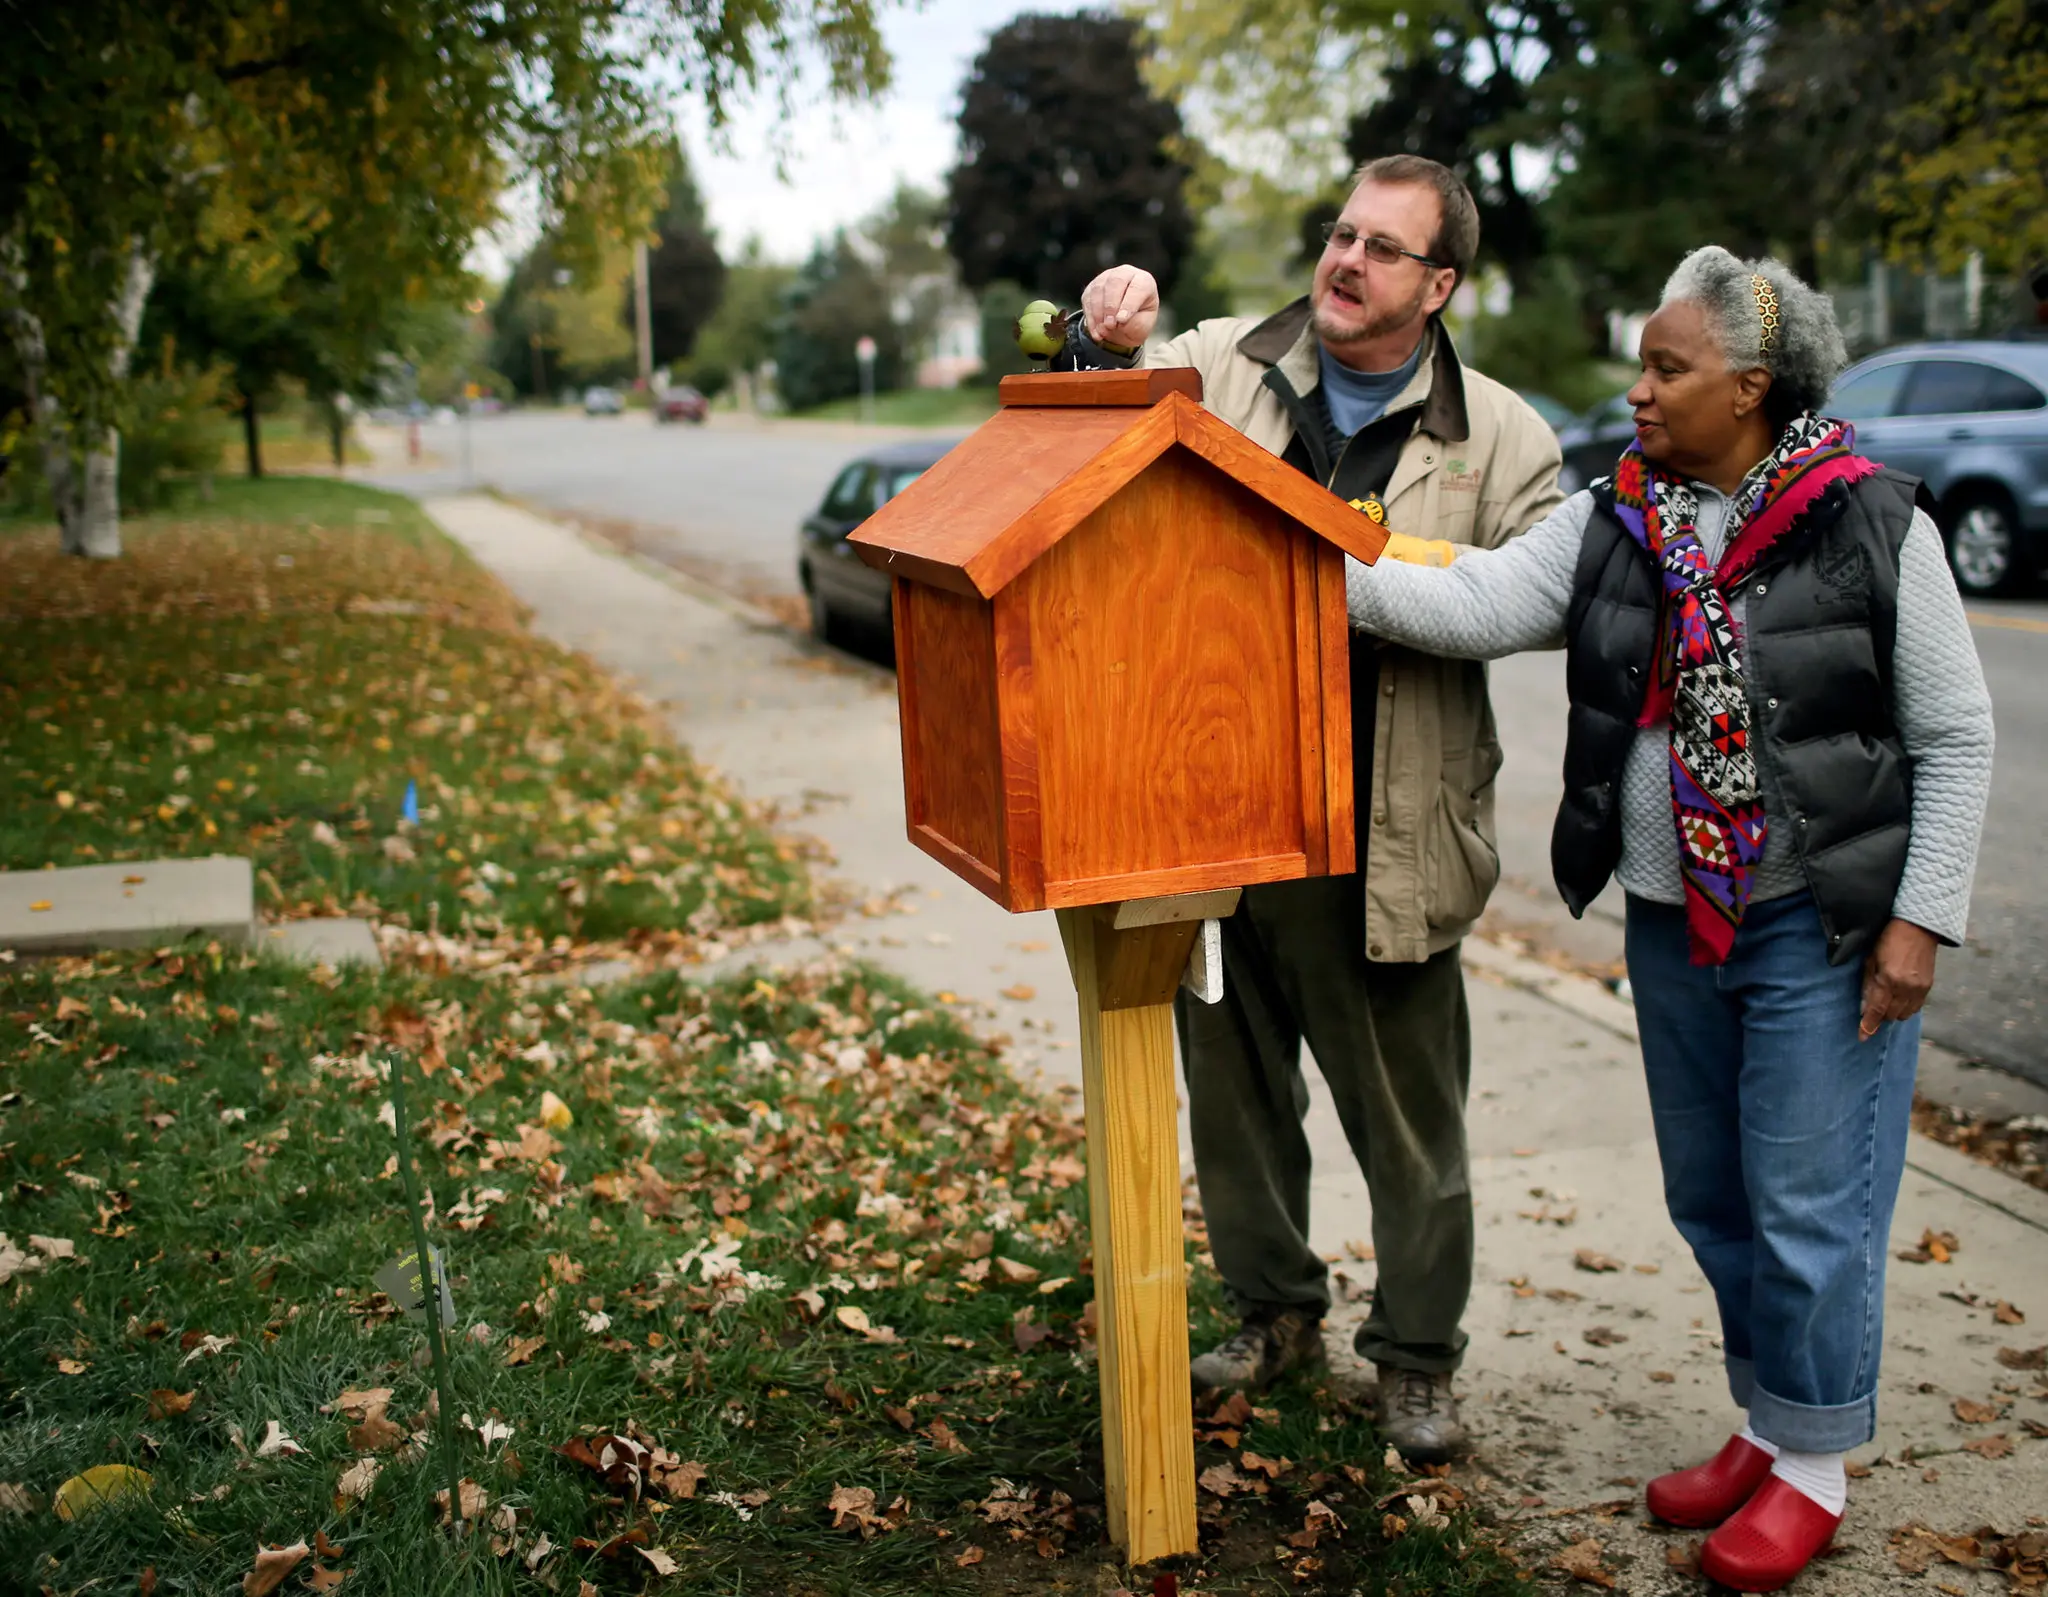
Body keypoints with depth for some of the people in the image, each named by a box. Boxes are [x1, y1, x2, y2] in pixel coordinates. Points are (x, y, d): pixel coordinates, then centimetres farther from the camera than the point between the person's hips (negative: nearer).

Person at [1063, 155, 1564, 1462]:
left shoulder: (1499, 438, 0)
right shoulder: (1223, 366, 5)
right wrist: (1104, 346, -7)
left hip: (1382, 847, -2)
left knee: (1407, 1114, 8)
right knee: (1234, 1086, 17)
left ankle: (1419, 1356, 29)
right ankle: (1277, 1309, 39)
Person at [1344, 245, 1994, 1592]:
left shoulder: (1872, 523, -10)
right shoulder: (1614, 527, 2)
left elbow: (1954, 737, -7)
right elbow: (1474, 604, -9)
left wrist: (1922, 919, -11)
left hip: (1821, 926, -5)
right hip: (1672, 923, 5)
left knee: (1808, 1205, 2)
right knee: (1709, 1197, 16)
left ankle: (1815, 1466, 22)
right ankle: (1766, 1424, 36)